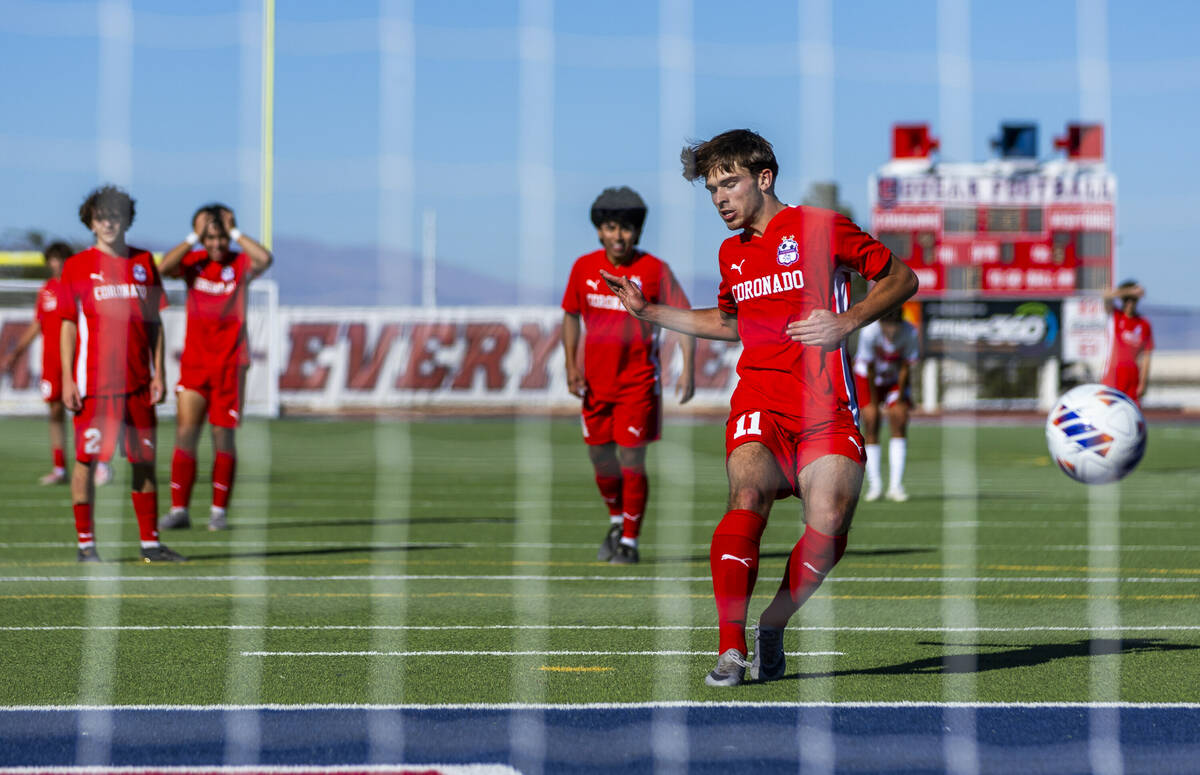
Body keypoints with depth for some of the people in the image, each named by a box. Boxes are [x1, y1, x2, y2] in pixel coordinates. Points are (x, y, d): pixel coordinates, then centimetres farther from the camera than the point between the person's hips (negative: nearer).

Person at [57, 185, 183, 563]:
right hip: (93, 382, -3)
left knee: (144, 460, 5)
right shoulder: (77, 266, 2)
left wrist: (158, 373, 5)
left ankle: (150, 542, 12)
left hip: (138, 382, 3)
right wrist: (67, 380, -6)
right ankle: (86, 542, 5)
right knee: (87, 458, -2)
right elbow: (68, 325, 1)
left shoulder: (144, 262, 10)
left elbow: (154, 321, 12)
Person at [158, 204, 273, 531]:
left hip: (230, 364, -1)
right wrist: (194, 237, -14)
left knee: (223, 436, 2)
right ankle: (178, 509, 0)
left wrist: (234, 233, -14)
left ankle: (219, 510, 10)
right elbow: (164, 267, -17)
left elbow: (265, 259, -22)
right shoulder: (193, 262, 3)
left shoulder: (240, 264, 0)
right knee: (185, 432, -4)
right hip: (194, 362, 1)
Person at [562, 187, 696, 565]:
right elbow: (571, 315, 14)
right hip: (596, 379, 4)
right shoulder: (584, 268, 1)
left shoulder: (654, 270, -10)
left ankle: (630, 541, 6)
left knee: (631, 460, -6)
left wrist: (687, 371, -16)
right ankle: (616, 521, 36)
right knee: (600, 457, 10)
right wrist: (571, 366, 4)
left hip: (638, 381, -4)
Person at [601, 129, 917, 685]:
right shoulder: (732, 253, 19)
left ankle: (773, 627, 5)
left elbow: (902, 279, 5)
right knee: (748, 497, -27)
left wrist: (847, 321, -10)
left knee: (829, 525, -20)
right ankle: (731, 649, -30)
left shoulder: (820, 227, 1)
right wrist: (648, 312, 29)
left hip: (825, 407, -3)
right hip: (758, 404, 3)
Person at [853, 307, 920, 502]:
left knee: (899, 424, -12)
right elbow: (870, 369, -22)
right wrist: (874, 401, -17)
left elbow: (905, 368, -16)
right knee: (871, 424, -11)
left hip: (895, 380, 1)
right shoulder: (869, 332, -30)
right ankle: (874, 485, -4)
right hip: (867, 378, -1)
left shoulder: (910, 333, -26)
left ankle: (895, 486, -13)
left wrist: (900, 399, -14)